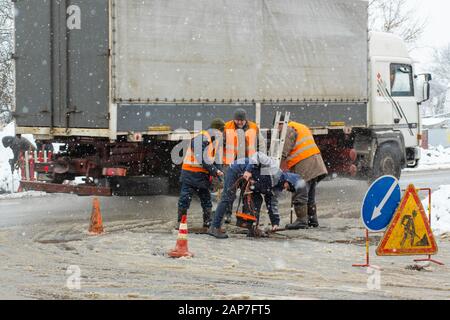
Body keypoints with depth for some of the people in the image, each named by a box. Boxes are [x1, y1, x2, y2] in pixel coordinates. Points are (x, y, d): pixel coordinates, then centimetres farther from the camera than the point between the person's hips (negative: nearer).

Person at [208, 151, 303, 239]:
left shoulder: (275, 188, 6)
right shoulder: (274, 169, -21)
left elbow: (272, 204, 13)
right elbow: (258, 156, -25)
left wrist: (275, 222, 7)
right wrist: (249, 170, -34)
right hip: (236, 170, -9)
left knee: (257, 199, 1)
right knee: (228, 198, -14)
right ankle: (214, 227, -15)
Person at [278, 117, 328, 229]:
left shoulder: (289, 130, -5)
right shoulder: (302, 127, 25)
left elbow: (284, 153, -11)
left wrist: (280, 168, -2)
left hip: (303, 165, -10)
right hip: (316, 164, 10)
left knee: (300, 195, -8)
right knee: (310, 196, 17)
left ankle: (301, 220, -12)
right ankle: (312, 220, 21)